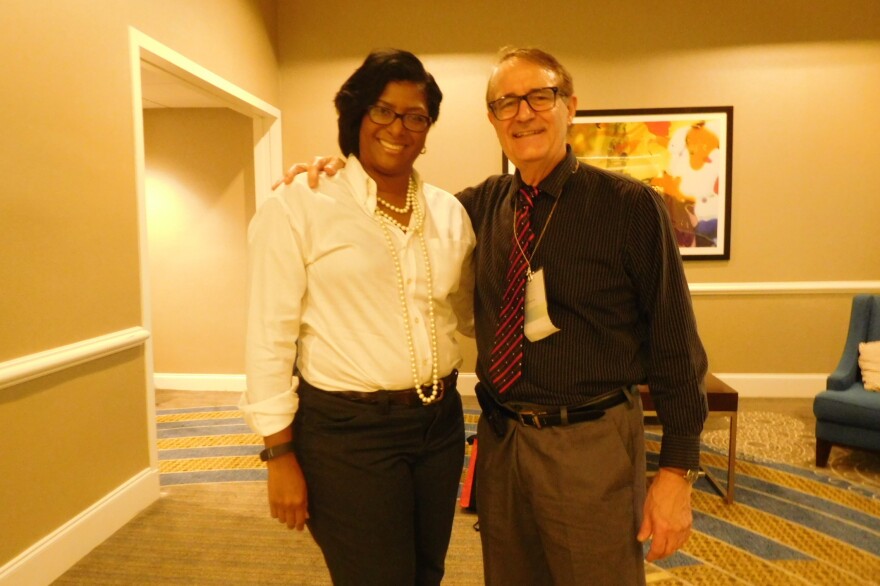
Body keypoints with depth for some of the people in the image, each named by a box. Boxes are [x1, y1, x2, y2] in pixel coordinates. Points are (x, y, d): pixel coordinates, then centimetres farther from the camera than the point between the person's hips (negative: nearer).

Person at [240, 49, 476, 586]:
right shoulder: (298, 207, -9)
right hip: (347, 432, -5)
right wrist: (280, 455, -9)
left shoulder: (450, 212, 5)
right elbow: (271, 337, -9)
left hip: (440, 424, 5)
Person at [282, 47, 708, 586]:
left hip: (592, 443, -4)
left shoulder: (631, 206, -9)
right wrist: (340, 171, 0)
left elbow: (675, 343, -8)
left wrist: (677, 470, -9)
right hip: (500, 439, 5)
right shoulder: (485, 204, 3)